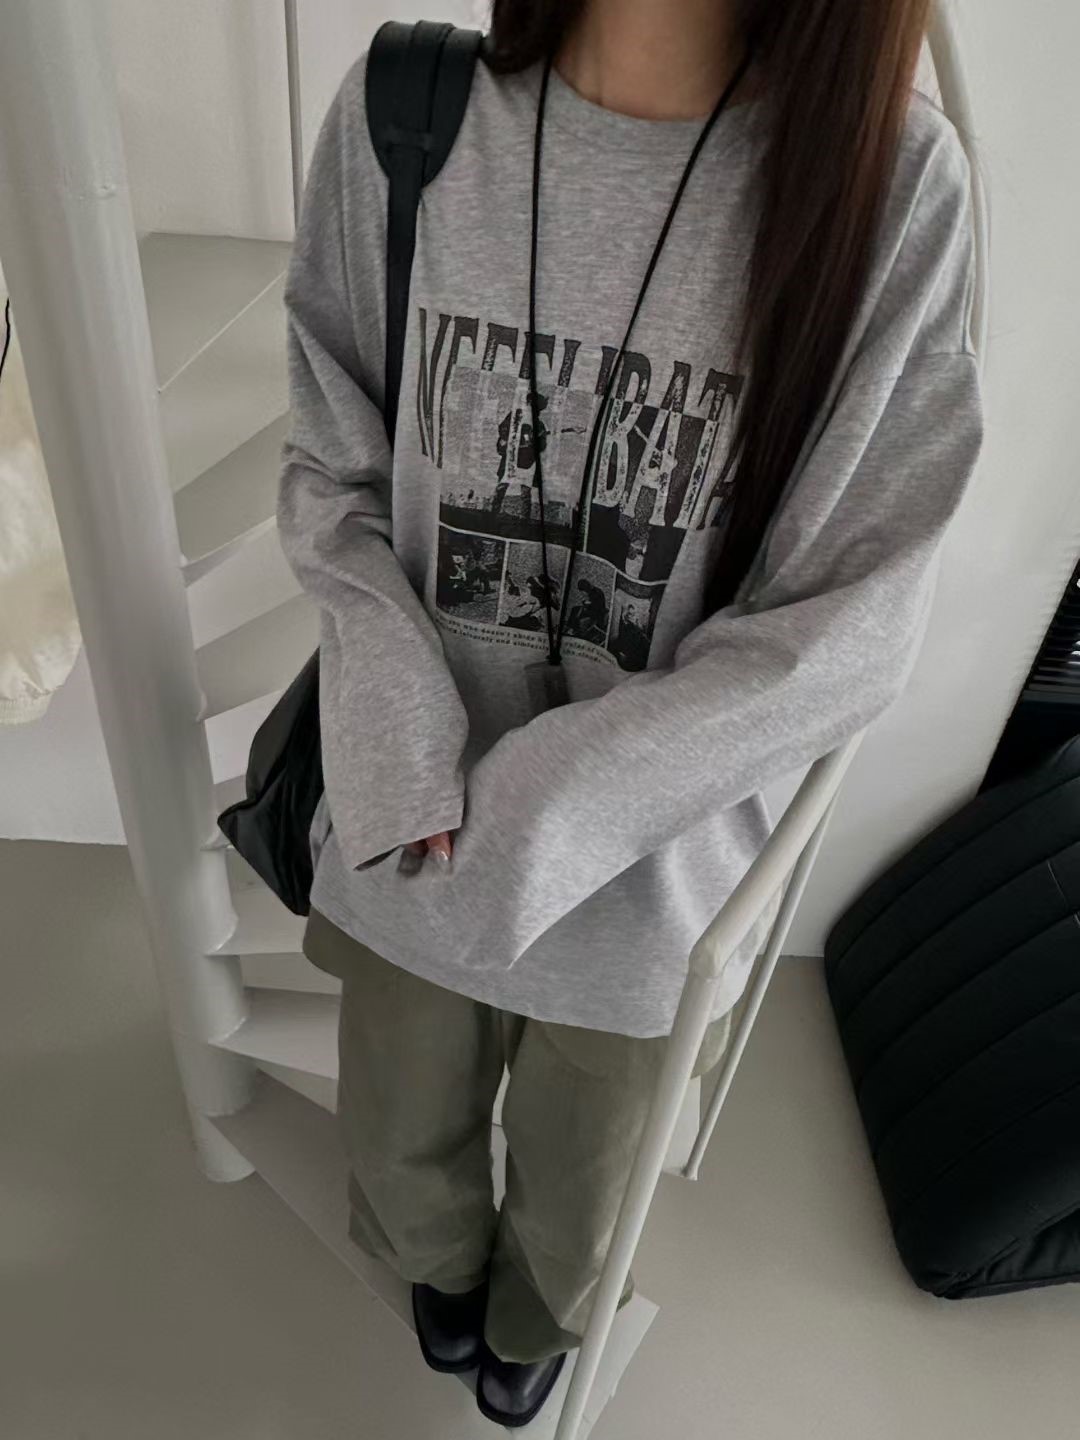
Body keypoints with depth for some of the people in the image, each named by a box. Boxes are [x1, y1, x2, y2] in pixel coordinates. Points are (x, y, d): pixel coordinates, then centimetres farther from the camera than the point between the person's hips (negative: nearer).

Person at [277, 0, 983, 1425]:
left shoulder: (892, 178, -17)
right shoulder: (401, 115, -12)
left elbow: (849, 625, -14)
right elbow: (331, 468, -2)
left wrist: (550, 801, -21)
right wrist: (393, 696, -20)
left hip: (647, 858, -1)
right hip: (414, 831, 2)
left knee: (573, 1191, 27)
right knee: (403, 1146, 29)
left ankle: (538, 1320, 69)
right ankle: (445, 1265, 70)